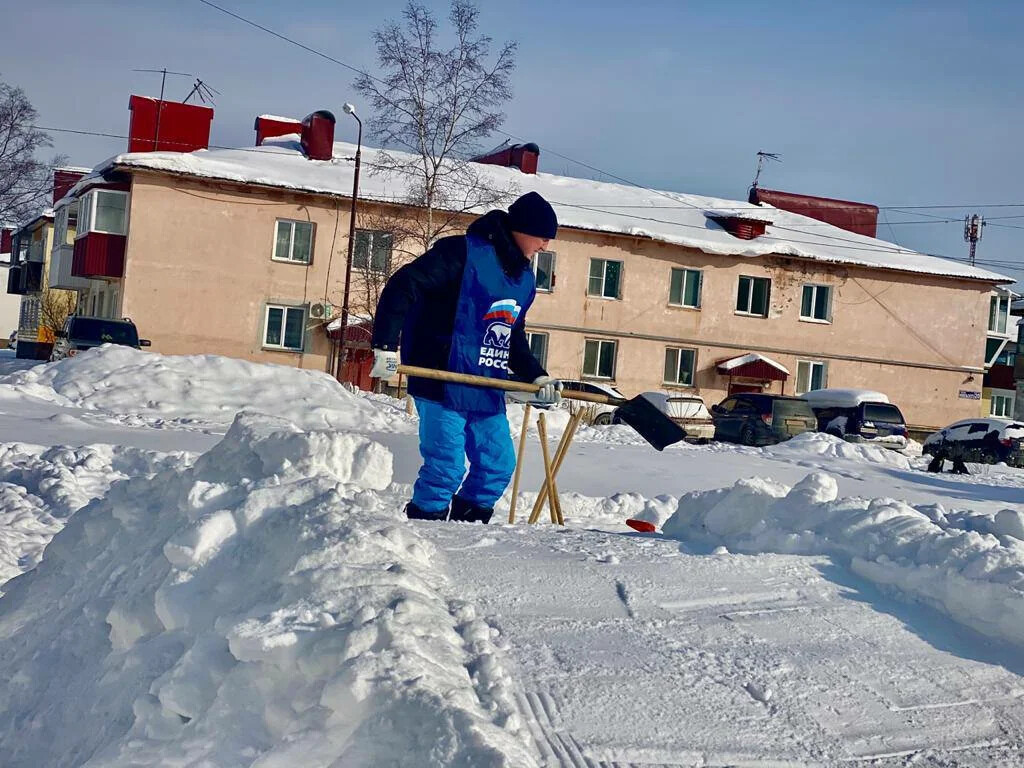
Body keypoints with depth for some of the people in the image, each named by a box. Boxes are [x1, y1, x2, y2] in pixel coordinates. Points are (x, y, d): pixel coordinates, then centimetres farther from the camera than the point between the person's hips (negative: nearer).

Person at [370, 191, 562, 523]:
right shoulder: (462, 252, -12)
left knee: (499, 465, 10)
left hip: (487, 392, 8)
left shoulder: (524, 278, 14)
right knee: (446, 468, -9)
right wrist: (386, 346, -24)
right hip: (442, 385, -8)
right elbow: (402, 286, -18)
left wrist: (537, 376, 11)